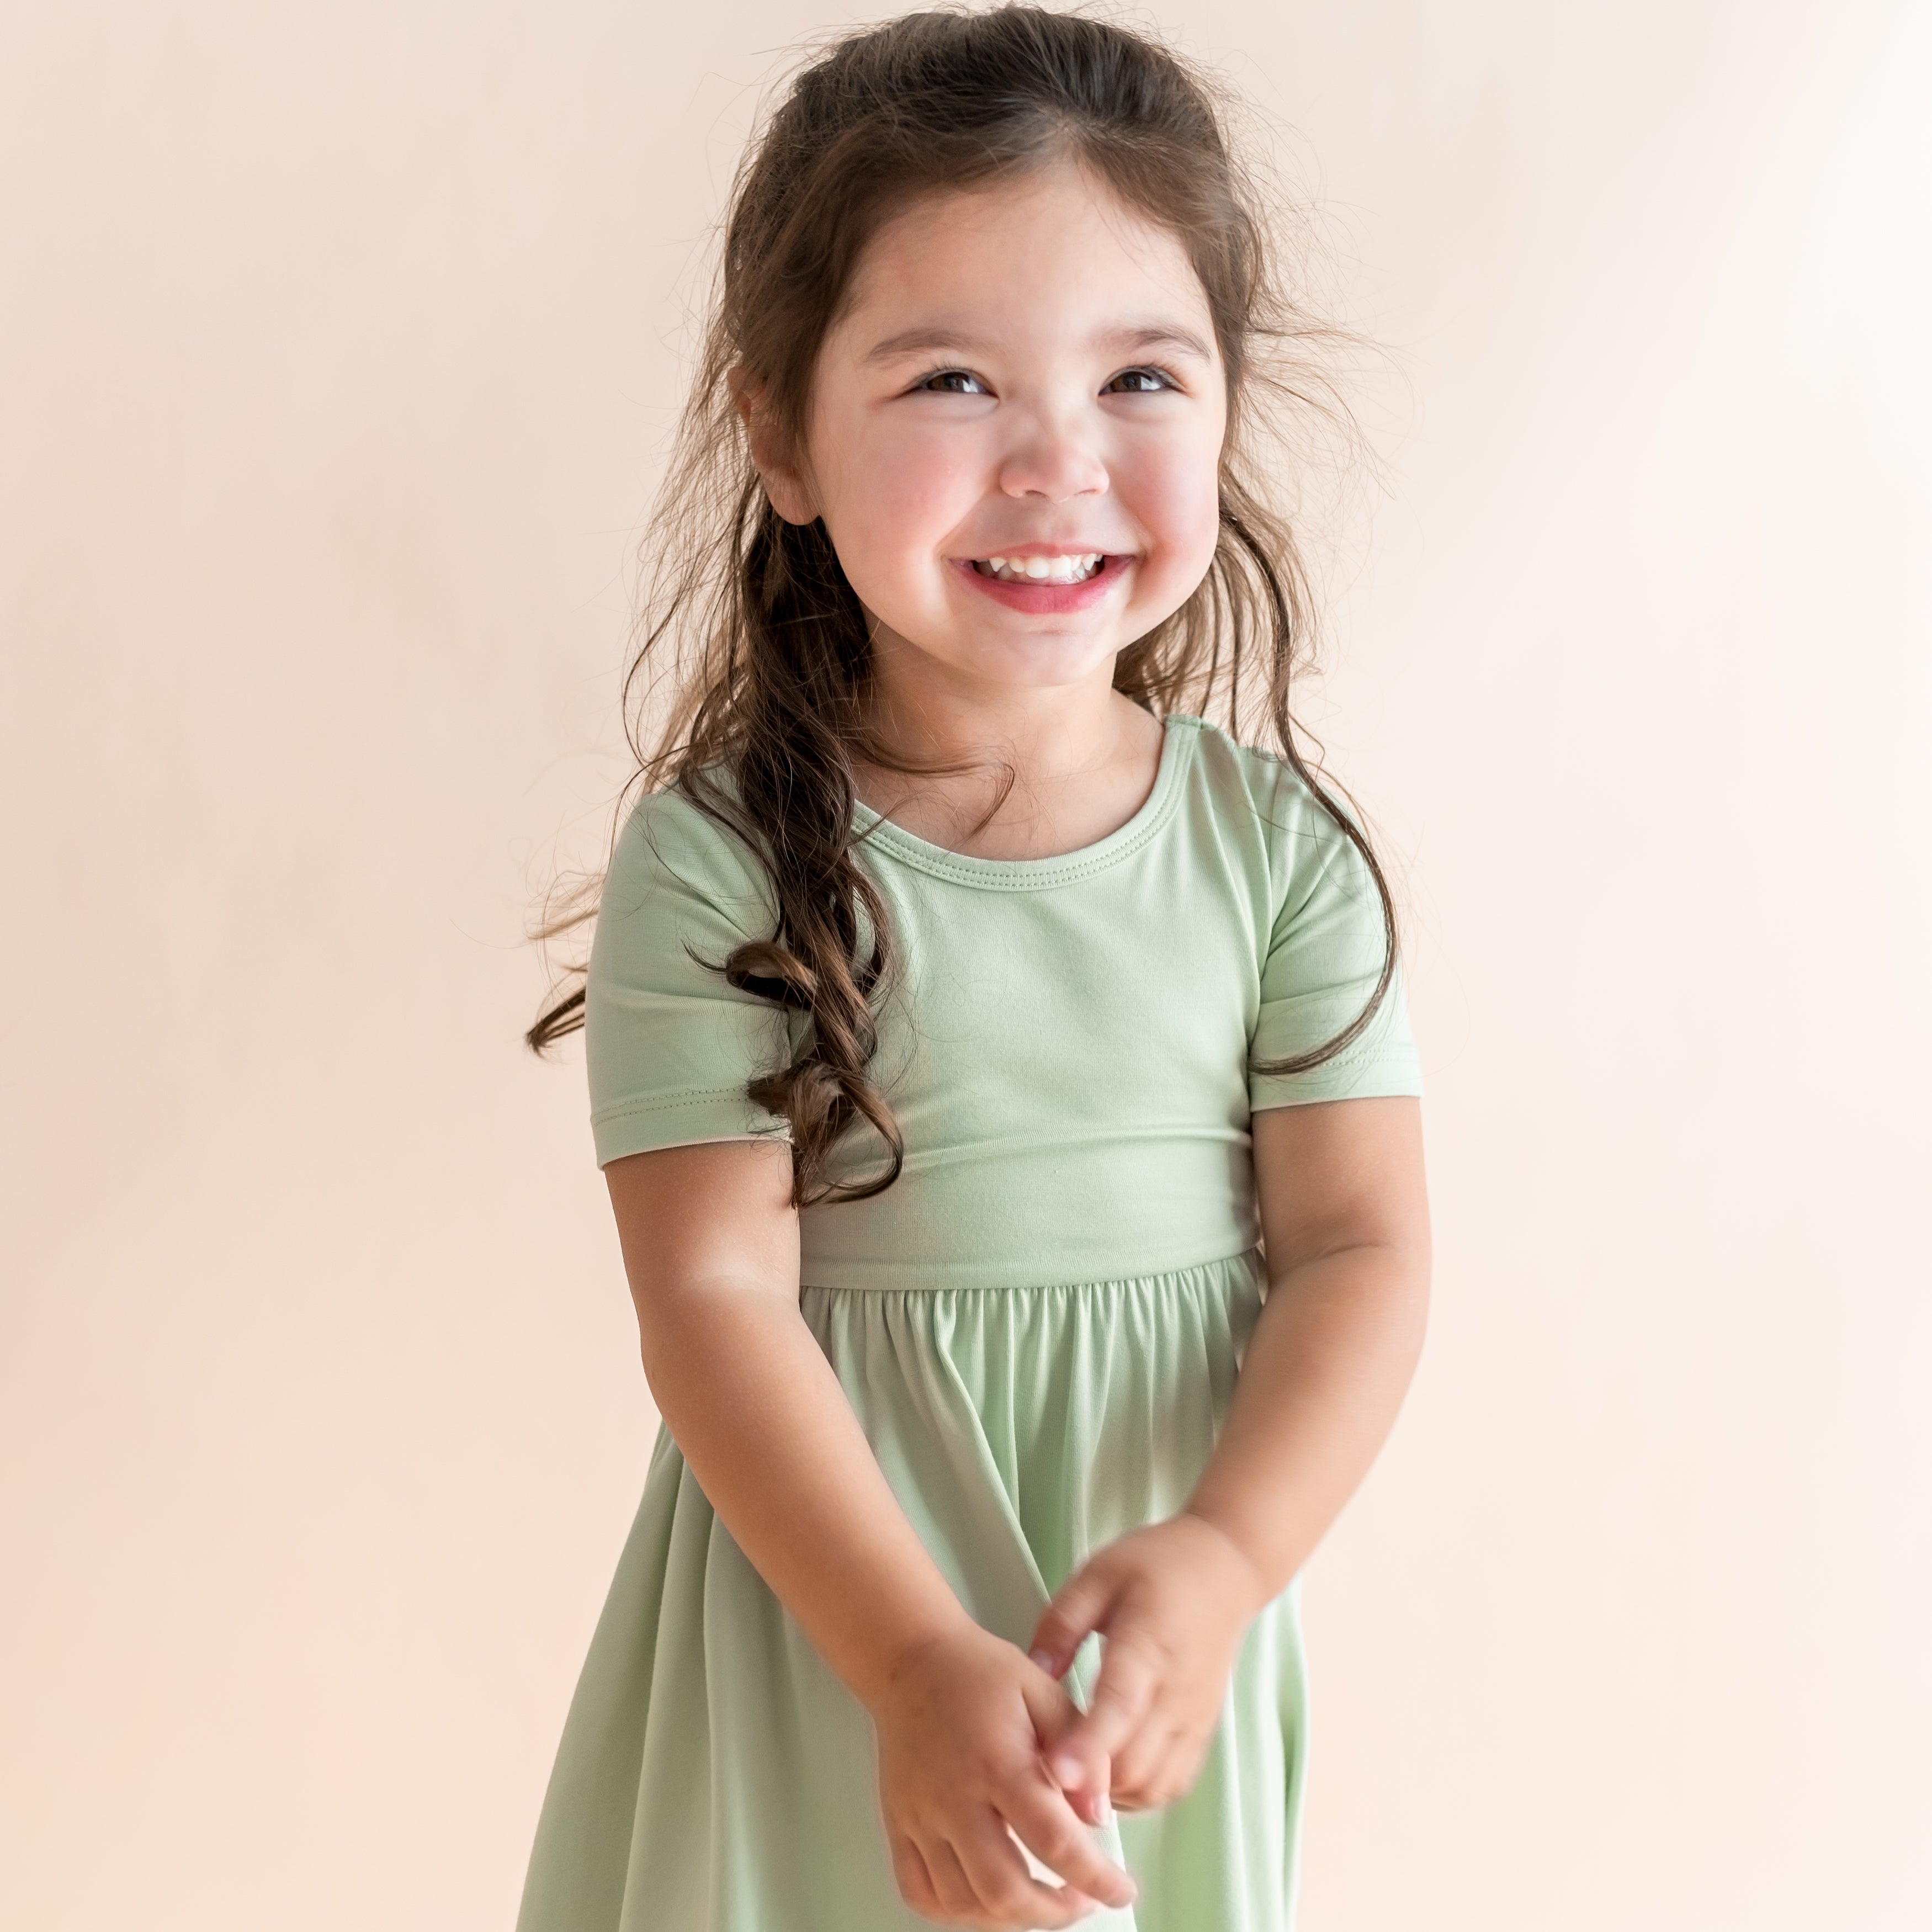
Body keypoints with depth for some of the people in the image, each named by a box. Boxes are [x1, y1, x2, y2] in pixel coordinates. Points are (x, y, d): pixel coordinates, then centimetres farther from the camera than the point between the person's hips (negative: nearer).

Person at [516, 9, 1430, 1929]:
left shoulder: (1276, 842, -4)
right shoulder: (716, 864, -12)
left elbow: (1357, 1245, -6)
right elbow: (714, 1298, -15)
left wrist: (1223, 1558, -22)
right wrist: (919, 1666, -24)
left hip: (1171, 1590, 2)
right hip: (833, 1602, -2)